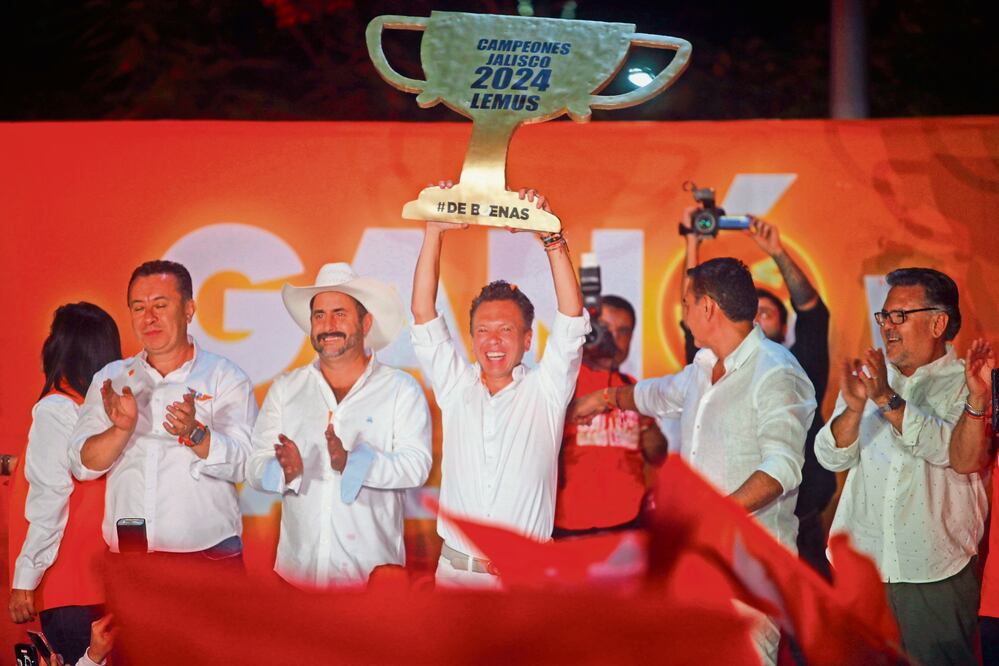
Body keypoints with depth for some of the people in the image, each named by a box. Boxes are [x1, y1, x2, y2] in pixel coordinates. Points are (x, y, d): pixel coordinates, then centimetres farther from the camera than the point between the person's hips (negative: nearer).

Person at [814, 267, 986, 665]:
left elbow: (951, 450, -19)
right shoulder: (867, 377, 11)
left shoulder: (967, 385, -1)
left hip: (935, 575, -3)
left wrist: (887, 399, -26)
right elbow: (831, 457, 1)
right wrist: (853, 408, -18)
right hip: (859, 569, 3)